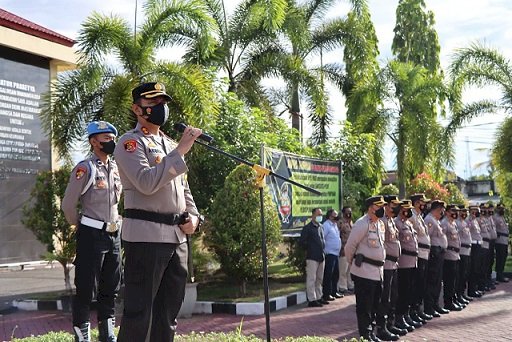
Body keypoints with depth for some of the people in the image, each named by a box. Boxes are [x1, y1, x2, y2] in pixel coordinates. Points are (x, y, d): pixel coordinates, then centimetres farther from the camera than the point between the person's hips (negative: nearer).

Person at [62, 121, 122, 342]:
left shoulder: (116, 168, 10)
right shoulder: (85, 169, -11)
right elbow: (68, 205, -10)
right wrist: (82, 227, 2)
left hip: (114, 234, 7)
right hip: (91, 235, -7)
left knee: (110, 288, 13)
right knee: (86, 289, -2)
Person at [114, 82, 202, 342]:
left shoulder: (169, 144, 21)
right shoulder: (130, 143, -5)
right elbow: (147, 182, -21)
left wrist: (193, 216, 7)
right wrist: (180, 151, -21)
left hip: (177, 235, 8)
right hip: (145, 235, -8)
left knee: (169, 309, 13)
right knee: (139, 310, -6)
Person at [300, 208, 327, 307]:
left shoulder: (320, 227, 15)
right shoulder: (307, 228, -7)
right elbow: (302, 242, -10)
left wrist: (322, 249, 12)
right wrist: (310, 249, -5)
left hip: (321, 257, 7)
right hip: (312, 257, -7)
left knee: (319, 279, 14)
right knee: (311, 279, -4)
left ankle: (318, 297, 23)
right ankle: (312, 300, -1)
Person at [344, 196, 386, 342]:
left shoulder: (381, 224, 12)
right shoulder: (362, 224, -15)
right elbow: (349, 246, -10)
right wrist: (353, 263, 3)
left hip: (378, 271, 8)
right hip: (364, 271, -8)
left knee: (375, 305, 15)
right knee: (364, 306, 0)